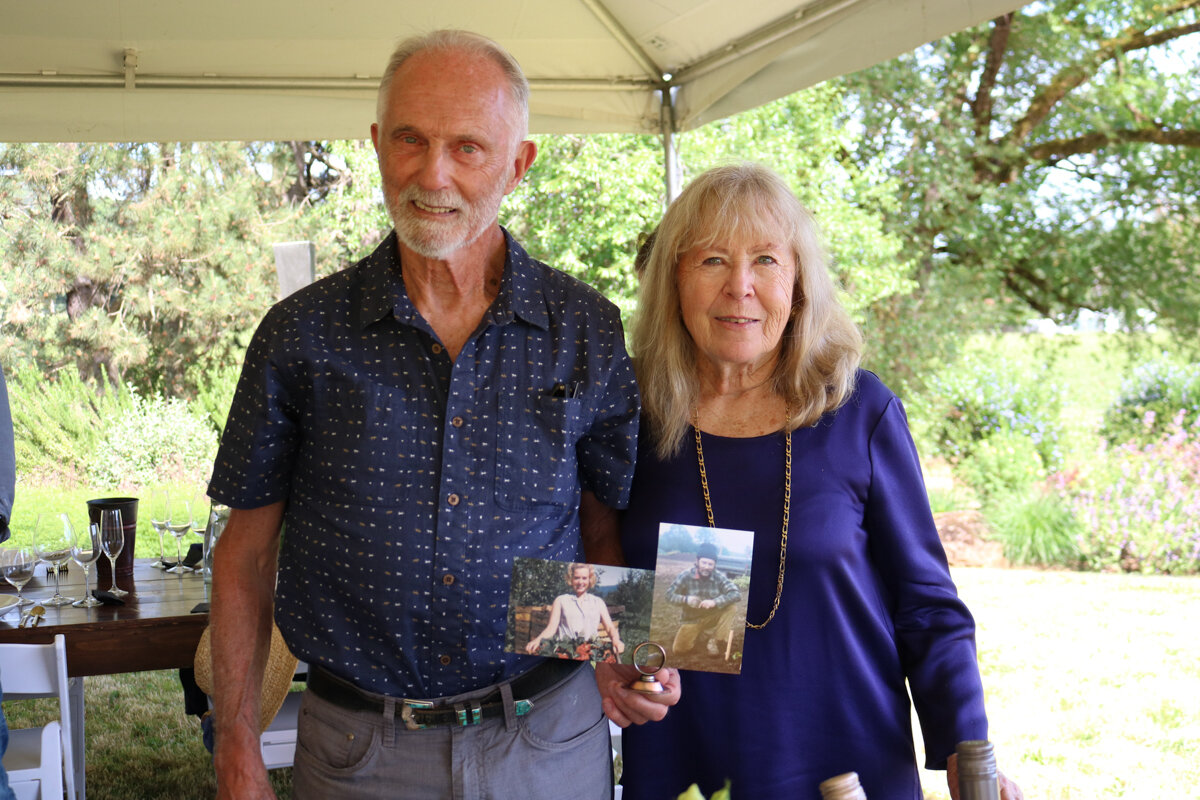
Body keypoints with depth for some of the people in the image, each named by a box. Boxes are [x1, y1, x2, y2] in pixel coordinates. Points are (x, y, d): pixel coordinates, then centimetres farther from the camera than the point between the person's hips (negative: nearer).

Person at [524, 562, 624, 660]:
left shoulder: (598, 602, 23)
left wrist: (616, 640, -11)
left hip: (591, 650, 0)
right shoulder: (560, 600, 19)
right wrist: (537, 640, -14)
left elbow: (610, 627, 14)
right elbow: (551, 628, 8)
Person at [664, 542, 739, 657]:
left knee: (731, 606, -24)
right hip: (691, 619, -1)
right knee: (678, 650, -16)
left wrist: (715, 602, -38)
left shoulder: (719, 577, -14)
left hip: (711, 617, 1)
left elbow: (736, 594, -23)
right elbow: (669, 595, -13)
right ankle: (701, 637, 16)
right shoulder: (686, 575, -17)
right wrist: (686, 599, -34)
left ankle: (713, 640, -10)